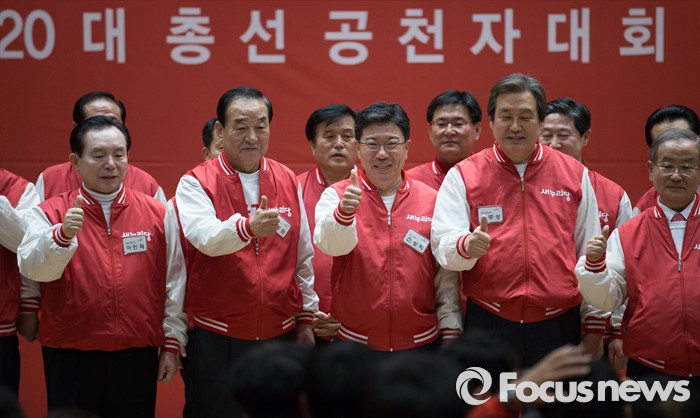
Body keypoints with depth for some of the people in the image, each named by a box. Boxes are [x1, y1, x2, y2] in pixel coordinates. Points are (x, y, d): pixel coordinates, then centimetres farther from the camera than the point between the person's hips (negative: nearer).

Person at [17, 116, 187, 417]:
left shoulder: (157, 213, 4)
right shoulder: (49, 214, 0)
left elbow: (173, 282, 7)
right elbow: (32, 268, -17)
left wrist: (172, 342, 6)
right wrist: (63, 234, -33)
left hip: (137, 357, 1)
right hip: (70, 358, -1)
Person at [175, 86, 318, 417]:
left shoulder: (288, 182, 7)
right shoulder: (196, 183, -5)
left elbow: (303, 257, 13)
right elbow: (206, 237, -26)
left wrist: (306, 318, 12)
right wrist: (248, 226, -44)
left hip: (281, 336, 3)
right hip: (217, 341, -3)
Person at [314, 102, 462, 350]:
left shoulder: (431, 200, 2)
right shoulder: (337, 195, -2)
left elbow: (447, 274, 5)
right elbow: (330, 244, -22)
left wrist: (450, 335, 1)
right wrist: (344, 212, -41)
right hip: (352, 344, -1)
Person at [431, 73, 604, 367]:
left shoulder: (575, 175, 9)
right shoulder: (463, 176, 4)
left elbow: (590, 255, 11)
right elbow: (442, 242, -5)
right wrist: (466, 246, -28)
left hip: (558, 326, 1)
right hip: (488, 324, -1)